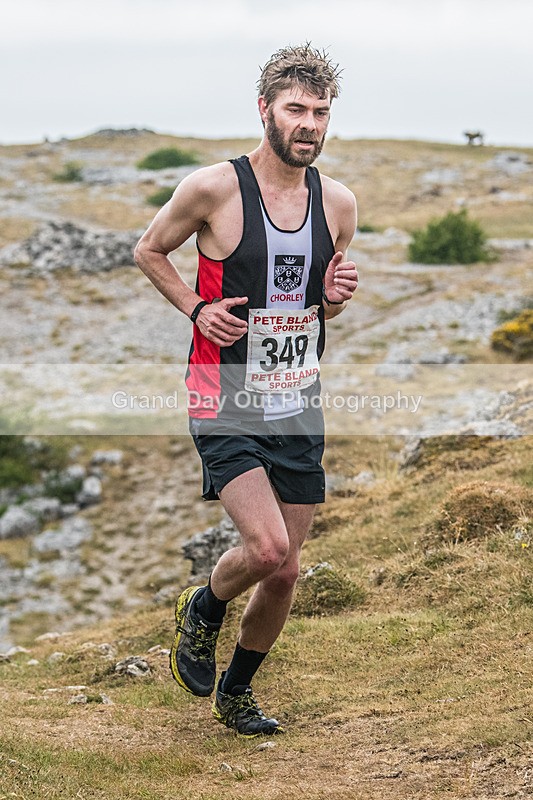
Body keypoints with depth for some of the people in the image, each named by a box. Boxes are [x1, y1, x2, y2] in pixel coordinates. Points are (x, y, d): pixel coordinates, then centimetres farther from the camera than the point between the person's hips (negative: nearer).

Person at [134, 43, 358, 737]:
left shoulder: (339, 203, 4)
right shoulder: (213, 189, -11)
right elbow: (149, 251, 6)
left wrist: (336, 298, -6)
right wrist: (197, 309, -8)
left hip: (300, 406, 5)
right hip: (228, 406, -5)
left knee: (286, 572, 9)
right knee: (267, 547, -21)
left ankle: (236, 690, 34)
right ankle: (202, 612, 13)